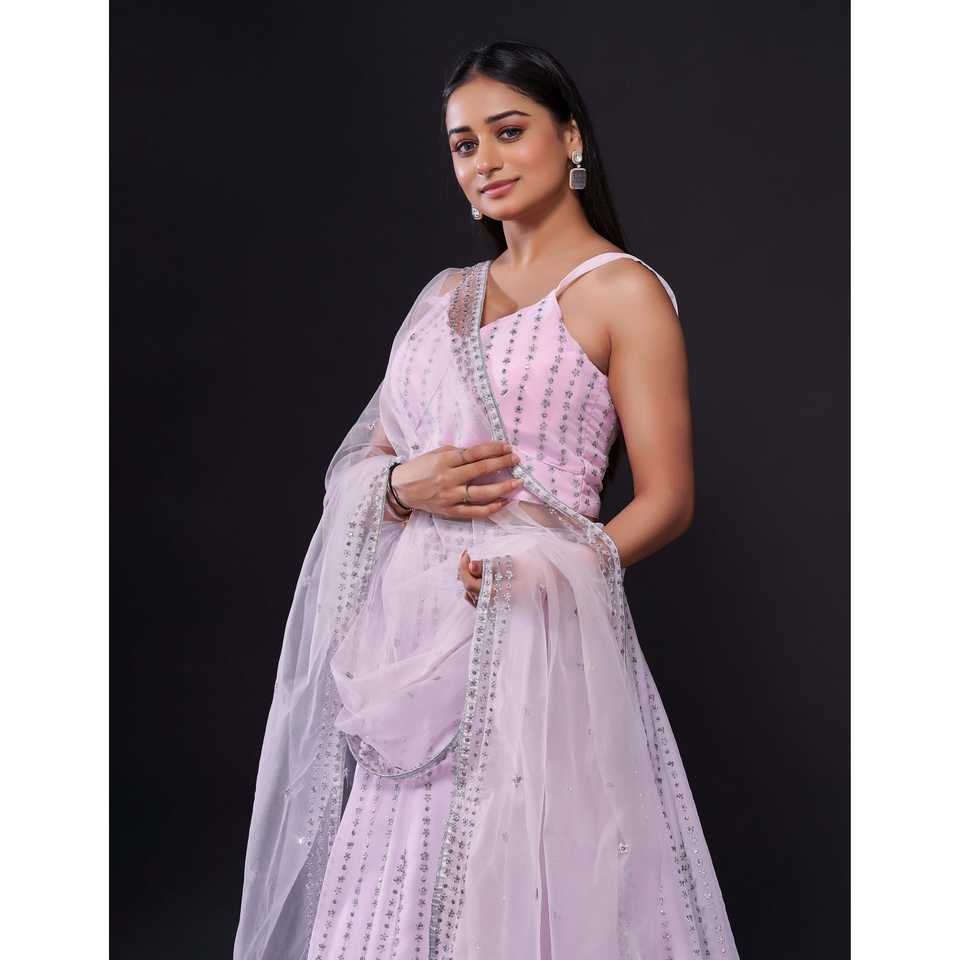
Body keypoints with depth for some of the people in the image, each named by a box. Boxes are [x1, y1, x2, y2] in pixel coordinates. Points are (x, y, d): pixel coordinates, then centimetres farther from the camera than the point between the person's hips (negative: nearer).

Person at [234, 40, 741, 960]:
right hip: (409, 637, 6)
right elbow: (363, 462, 17)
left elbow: (667, 500, -6)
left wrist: (538, 571, -22)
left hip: (529, 638, -5)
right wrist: (407, 485, -7)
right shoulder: (447, 294, 15)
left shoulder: (622, 291, -2)